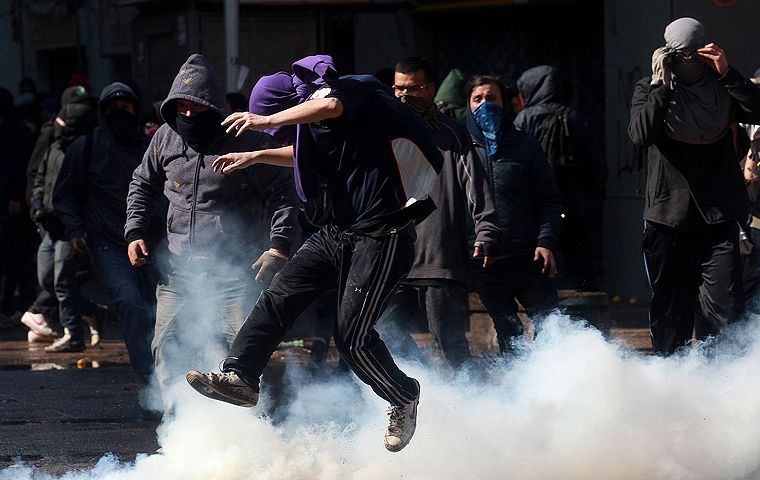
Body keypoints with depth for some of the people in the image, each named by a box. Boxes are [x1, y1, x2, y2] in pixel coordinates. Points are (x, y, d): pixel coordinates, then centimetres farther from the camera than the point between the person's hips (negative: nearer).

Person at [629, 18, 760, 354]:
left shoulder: (722, 87, 7)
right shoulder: (650, 90, 4)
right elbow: (640, 134, -14)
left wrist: (727, 74, -16)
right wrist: (660, 85, -15)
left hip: (718, 221, 0)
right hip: (667, 221, 0)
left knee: (723, 309, -11)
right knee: (670, 313, 8)